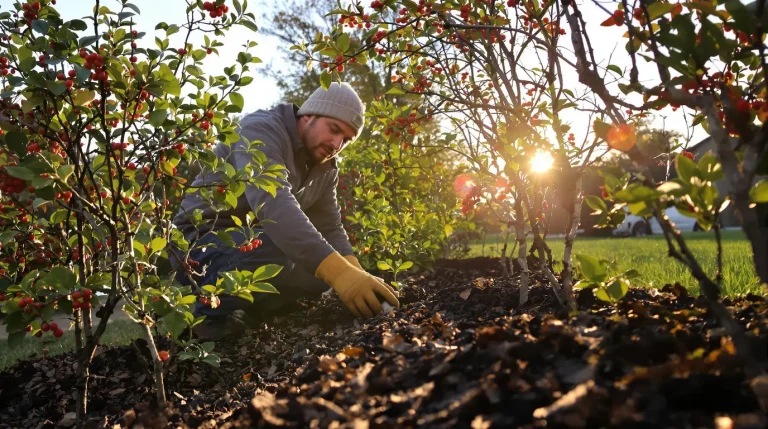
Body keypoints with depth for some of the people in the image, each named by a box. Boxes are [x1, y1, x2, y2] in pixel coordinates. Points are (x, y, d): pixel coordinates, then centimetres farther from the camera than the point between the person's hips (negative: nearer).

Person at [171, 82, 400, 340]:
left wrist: (356, 274, -23)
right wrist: (338, 270, -47)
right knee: (277, 255, -35)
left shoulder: (325, 168, 7)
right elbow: (273, 204, -37)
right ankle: (209, 312, -12)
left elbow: (330, 229, 0)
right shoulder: (261, 130, -20)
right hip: (201, 243, -8)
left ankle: (244, 311, 1)